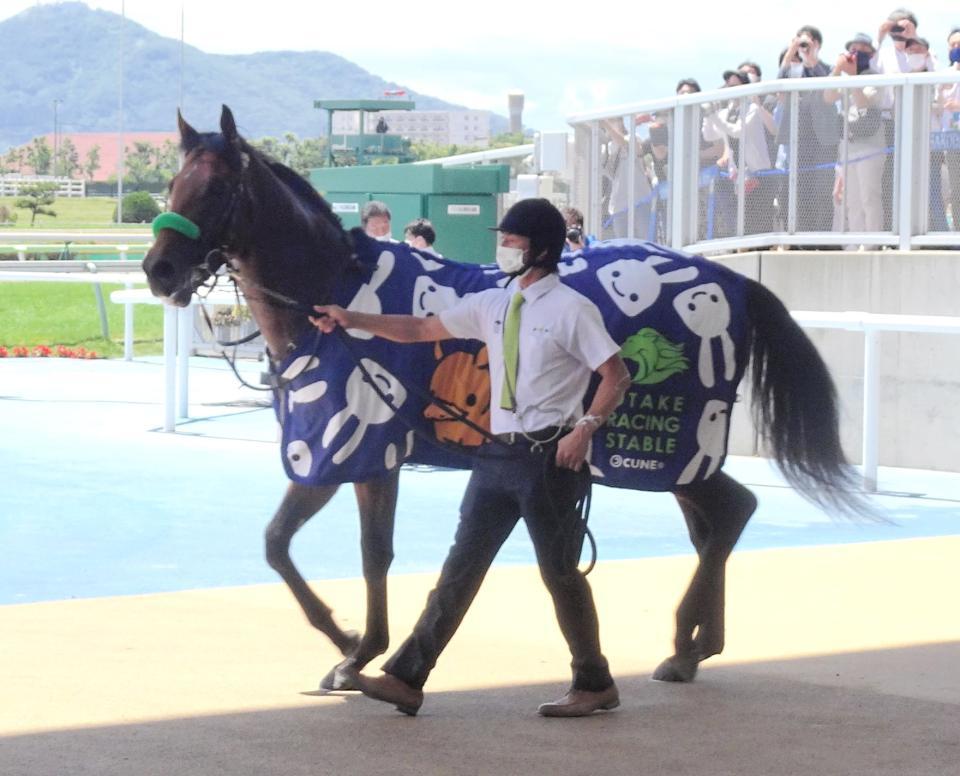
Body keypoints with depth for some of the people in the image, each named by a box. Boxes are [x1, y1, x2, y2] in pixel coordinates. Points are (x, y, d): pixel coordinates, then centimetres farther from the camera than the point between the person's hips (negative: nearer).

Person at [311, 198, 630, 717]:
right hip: (499, 454, 7)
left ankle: (594, 685, 17)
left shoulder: (571, 309, -9)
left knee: (560, 571, 2)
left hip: (550, 455, -6)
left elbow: (616, 375, -9)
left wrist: (586, 427, -20)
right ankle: (406, 678, 4)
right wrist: (354, 320, 7)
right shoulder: (492, 305, 10)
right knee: (461, 566, 5)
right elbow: (422, 330, 14)